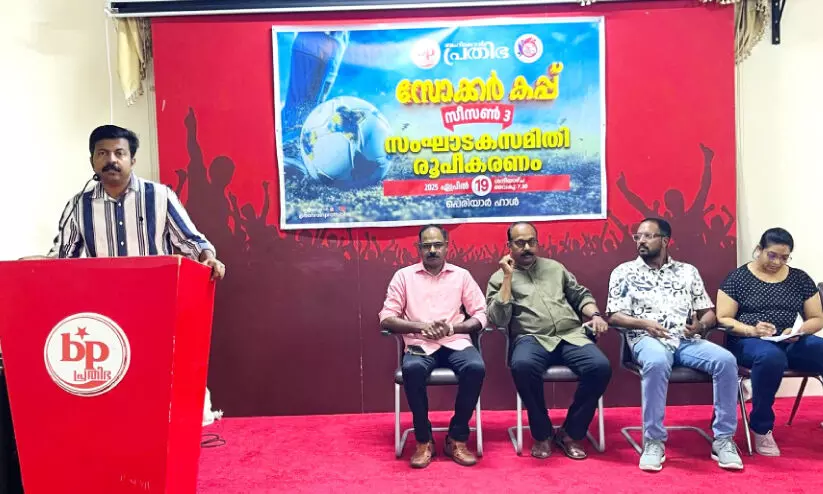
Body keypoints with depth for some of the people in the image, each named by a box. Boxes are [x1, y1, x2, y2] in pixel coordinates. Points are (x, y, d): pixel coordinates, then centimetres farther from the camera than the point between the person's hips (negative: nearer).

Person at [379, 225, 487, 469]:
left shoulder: (461, 275, 12)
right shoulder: (404, 275, 9)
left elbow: (481, 314, 7)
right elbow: (386, 318, 3)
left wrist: (453, 327, -12)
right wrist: (420, 326, -13)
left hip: (456, 342, 1)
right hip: (420, 344, -1)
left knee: (476, 367, -31)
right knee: (412, 369, -35)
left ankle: (457, 438, -11)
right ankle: (424, 440, -13)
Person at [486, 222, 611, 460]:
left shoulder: (555, 267, 22)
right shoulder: (499, 277, 11)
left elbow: (581, 295, 23)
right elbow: (499, 320, -3)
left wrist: (595, 314, 2)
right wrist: (509, 277, -4)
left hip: (571, 336, 3)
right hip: (532, 340, -3)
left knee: (601, 367, -27)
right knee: (523, 365, -38)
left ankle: (570, 433, -6)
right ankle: (542, 434, -13)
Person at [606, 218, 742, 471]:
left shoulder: (688, 271, 19)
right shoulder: (624, 272, 11)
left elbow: (709, 313, 17)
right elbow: (614, 316, 3)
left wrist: (701, 325, -7)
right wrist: (643, 322, -14)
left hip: (687, 340, 3)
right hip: (647, 339, -3)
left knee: (726, 360, -26)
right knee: (656, 363, -38)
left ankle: (723, 439, -14)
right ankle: (654, 442, -25)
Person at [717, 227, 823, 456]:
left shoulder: (800, 279, 13)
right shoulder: (738, 278, 2)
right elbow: (723, 319, -1)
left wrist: (798, 331, -9)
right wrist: (751, 330, -20)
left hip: (793, 342, 4)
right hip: (749, 342, -4)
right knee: (771, 357, -39)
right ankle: (761, 428, -19)